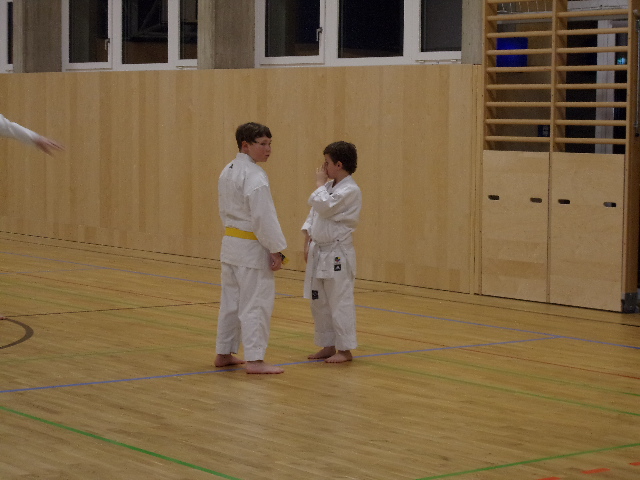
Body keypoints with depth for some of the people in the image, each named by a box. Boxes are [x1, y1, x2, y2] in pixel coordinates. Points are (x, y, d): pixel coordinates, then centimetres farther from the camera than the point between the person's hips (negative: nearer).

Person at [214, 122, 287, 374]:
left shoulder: (228, 172, 10)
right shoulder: (254, 175, -18)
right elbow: (263, 217, -21)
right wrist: (276, 250, -17)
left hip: (231, 243, 9)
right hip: (252, 248, -9)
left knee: (231, 301, 16)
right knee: (256, 303, -5)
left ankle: (224, 354, 24)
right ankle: (254, 360, -6)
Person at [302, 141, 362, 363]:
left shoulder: (350, 190, -15)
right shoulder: (330, 187, 12)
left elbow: (324, 207, -25)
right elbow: (314, 214, 16)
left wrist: (320, 183, -10)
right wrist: (308, 243, 9)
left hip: (337, 255, -9)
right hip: (319, 253, 9)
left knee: (340, 302, -5)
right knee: (319, 302, 13)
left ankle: (345, 350, 2)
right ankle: (328, 346, 22)